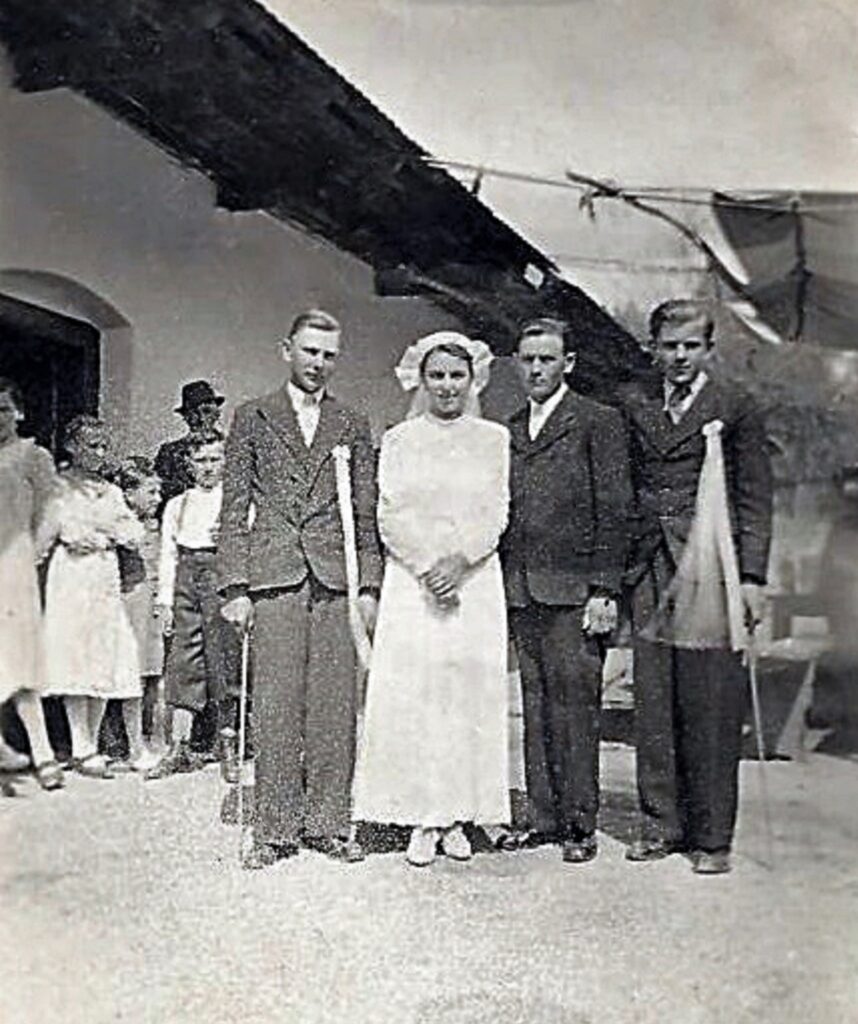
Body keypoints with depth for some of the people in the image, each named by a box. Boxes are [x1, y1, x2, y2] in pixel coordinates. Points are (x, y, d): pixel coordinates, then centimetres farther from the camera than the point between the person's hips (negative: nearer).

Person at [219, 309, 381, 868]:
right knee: (276, 706, 0)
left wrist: (370, 586, 2)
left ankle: (330, 822, 15)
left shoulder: (353, 426, 14)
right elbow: (235, 509, 5)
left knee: (336, 706, 3)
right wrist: (236, 586, -3)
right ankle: (275, 828, 11)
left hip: (336, 579, 2)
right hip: (274, 577, -1)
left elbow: (366, 515, 11)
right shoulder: (253, 418, 10)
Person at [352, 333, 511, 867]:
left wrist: (458, 562, -13)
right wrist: (427, 567, -12)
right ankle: (423, 820, 6)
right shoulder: (398, 440, 8)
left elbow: (495, 514, 1)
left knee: (470, 694, 0)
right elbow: (390, 517, 1)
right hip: (412, 581, 0)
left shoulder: (494, 438, 8)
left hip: (476, 580, 0)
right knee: (412, 695, -2)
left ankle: (458, 817, 11)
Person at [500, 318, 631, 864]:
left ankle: (581, 824, 9)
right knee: (537, 708, 10)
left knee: (575, 705, -2)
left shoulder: (599, 422, -1)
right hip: (521, 591, 6)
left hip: (574, 589, -5)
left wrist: (604, 590, -12)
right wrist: (500, 583, 10)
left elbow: (614, 512, -6)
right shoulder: (509, 429, 16)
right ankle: (545, 818, 19)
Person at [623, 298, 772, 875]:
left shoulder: (736, 409, 4)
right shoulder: (636, 411, 14)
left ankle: (712, 836, 12)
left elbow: (755, 499, 2)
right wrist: (618, 573, 8)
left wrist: (752, 577, -6)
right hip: (651, 572, 4)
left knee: (711, 708, 0)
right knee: (653, 704, 7)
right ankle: (661, 824, 19)